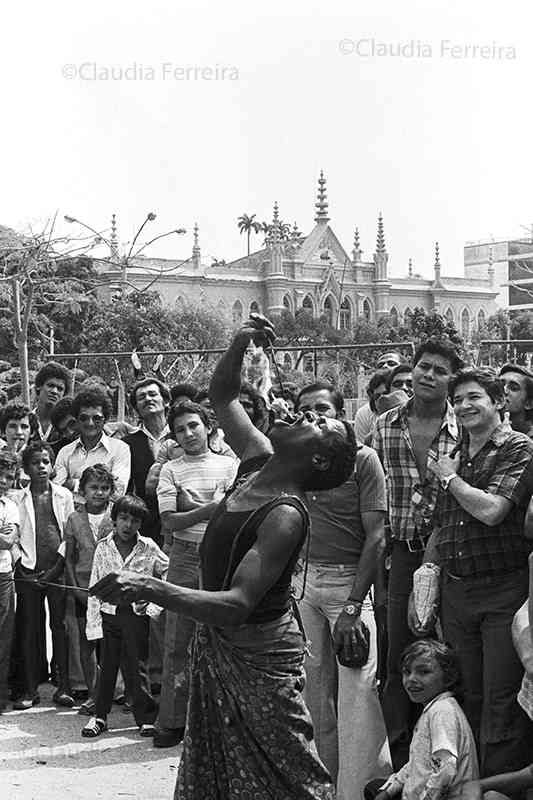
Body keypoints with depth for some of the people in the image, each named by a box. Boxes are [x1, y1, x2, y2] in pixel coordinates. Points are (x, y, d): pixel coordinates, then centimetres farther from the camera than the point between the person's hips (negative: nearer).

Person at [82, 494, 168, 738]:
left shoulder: (148, 548, -2)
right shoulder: (103, 547, 3)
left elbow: (169, 574, 8)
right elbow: (94, 588, 4)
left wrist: (154, 602, -1)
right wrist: (93, 623, -1)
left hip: (136, 614, -2)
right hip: (109, 614, 2)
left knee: (136, 667, -1)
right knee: (106, 665, 6)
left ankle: (146, 717, 9)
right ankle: (100, 715, 17)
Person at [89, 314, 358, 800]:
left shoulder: (285, 515, -26)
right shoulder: (258, 462, -2)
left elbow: (238, 604, -34)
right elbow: (223, 395, 12)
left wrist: (150, 589, -45)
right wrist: (240, 344, -8)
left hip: (257, 657, -8)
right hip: (217, 648, 8)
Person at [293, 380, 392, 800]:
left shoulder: (363, 458, -6)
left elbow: (376, 536, -9)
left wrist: (353, 605, -15)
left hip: (351, 579, -4)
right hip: (302, 580, 5)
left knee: (357, 686, -10)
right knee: (314, 685, 8)